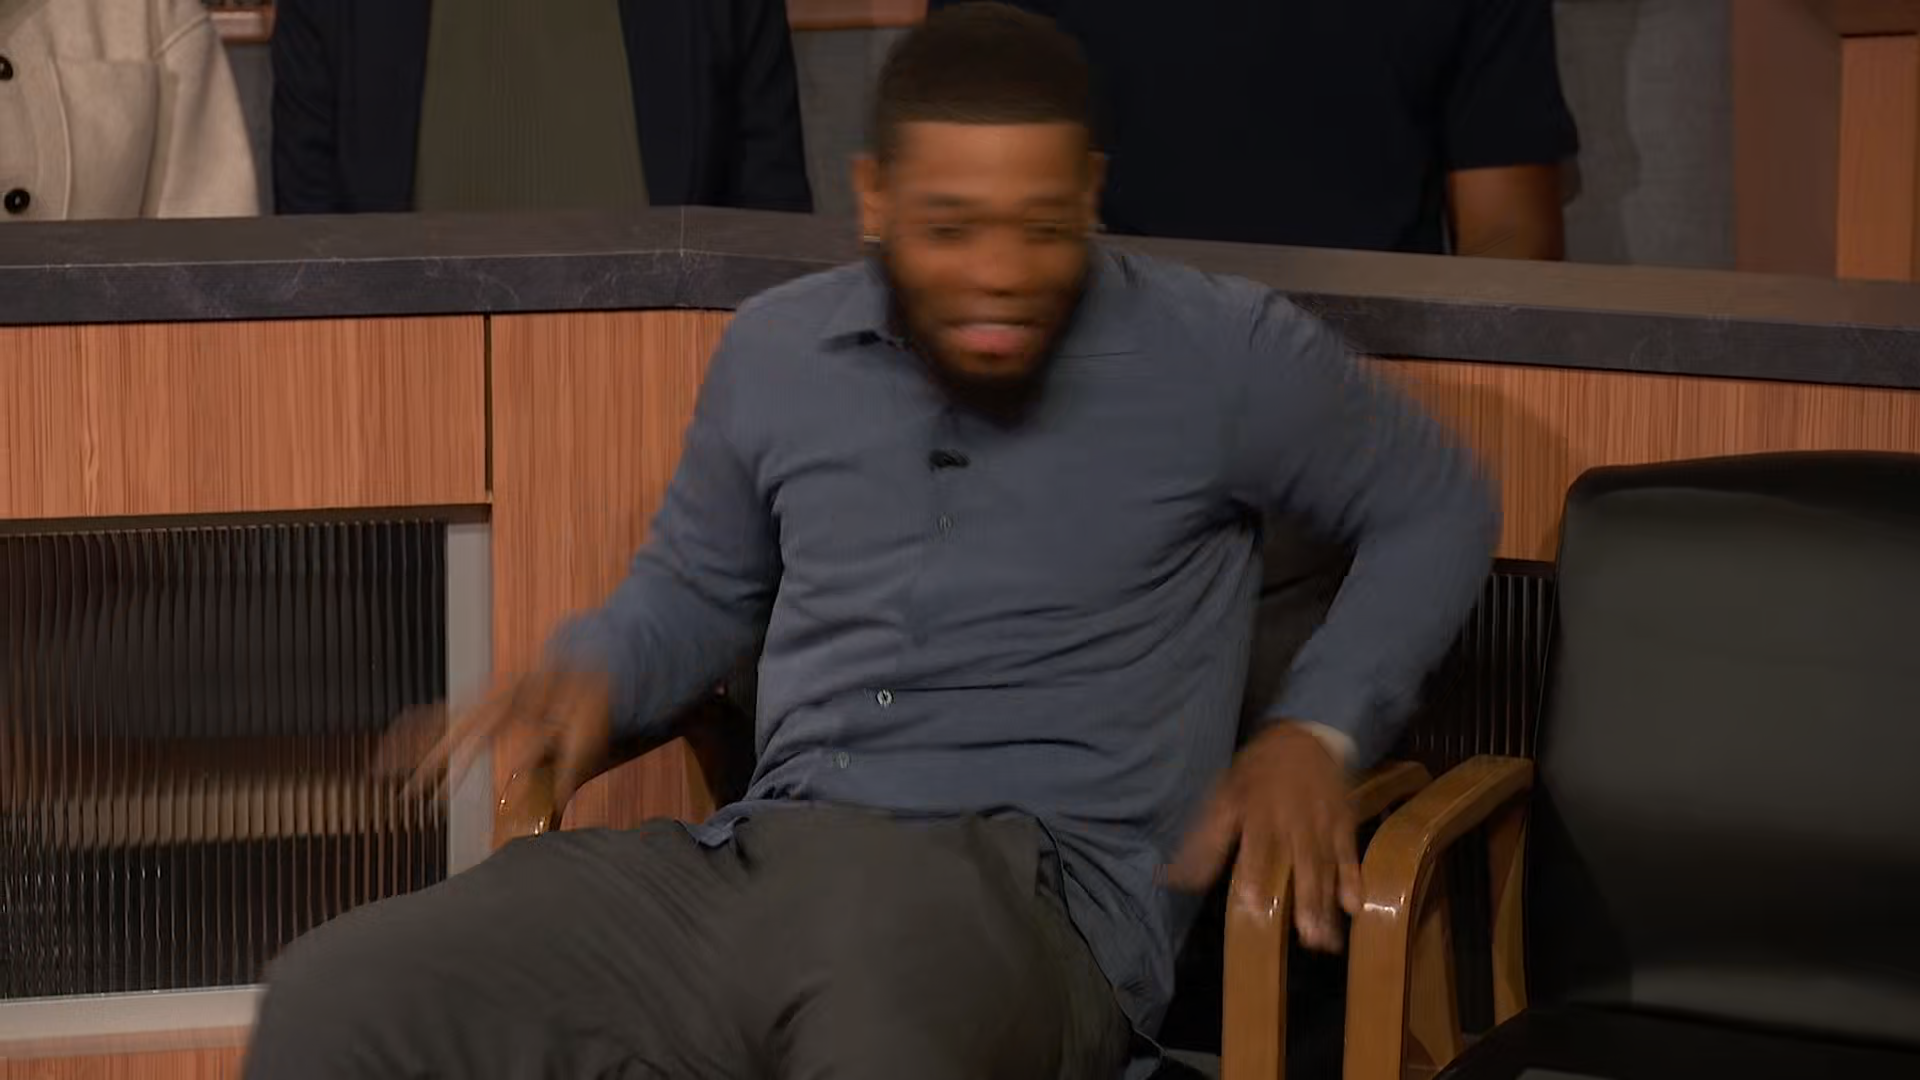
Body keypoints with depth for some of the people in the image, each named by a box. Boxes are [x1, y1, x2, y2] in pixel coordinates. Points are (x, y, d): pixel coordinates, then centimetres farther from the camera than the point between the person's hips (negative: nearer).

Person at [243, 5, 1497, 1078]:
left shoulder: (1218, 357, 2)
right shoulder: (775, 353, 14)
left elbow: (1439, 508, 17)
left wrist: (1316, 731, 3)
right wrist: (592, 675, 9)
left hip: (1034, 897, -4)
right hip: (758, 861, 5)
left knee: (886, 930, -45)